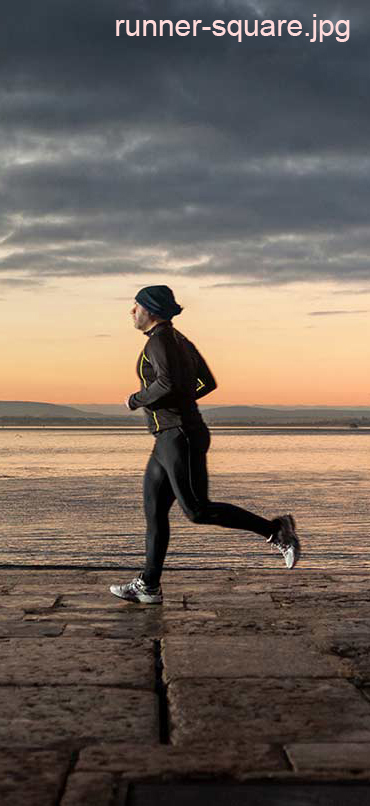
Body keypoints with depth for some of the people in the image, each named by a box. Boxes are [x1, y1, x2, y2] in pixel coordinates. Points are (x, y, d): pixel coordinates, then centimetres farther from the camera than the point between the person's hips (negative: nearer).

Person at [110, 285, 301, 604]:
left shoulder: (160, 339, -13)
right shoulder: (180, 341, 17)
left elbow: (168, 384, -29)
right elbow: (208, 383, 23)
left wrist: (136, 400, -11)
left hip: (181, 437, -10)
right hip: (169, 441, 10)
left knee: (198, 511, -12)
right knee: (154, 510, 7)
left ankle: (275, 530, -5)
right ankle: (148, 586, 9)